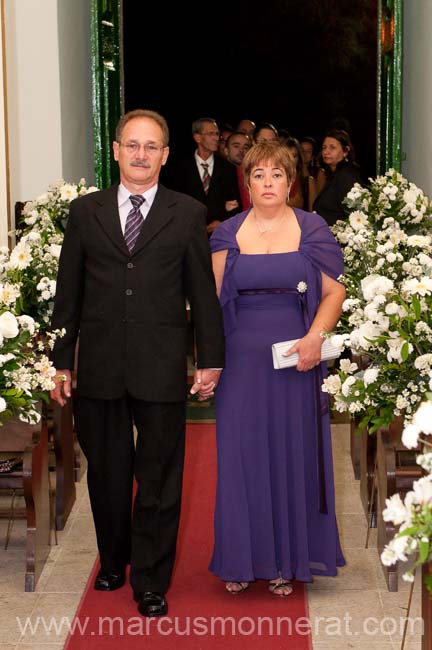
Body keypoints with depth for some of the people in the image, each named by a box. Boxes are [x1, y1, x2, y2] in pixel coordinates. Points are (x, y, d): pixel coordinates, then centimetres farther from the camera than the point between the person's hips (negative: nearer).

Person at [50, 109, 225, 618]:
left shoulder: (188, 214, 2)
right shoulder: (84, 211, 6)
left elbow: (203, 292, 3)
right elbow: (68, 293, 7)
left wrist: (210, 359, 2)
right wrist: (62, 361, 6)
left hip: (161, 370, -2)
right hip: (99, 370, 2)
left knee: (159, 480, 6)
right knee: (106, 475, 15)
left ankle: (150, 582, 19)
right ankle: (113, 562, 35)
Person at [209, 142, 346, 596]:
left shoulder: (312, 230, 1)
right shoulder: (228, 234, 4)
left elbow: (335, 291, 1)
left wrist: (315, 336, -14)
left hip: (294, 360, 0)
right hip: (241, 359, 1)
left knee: (292, 452, 6)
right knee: (241, 454, 4)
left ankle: (288, 560, 19)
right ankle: (242, 559, 18)